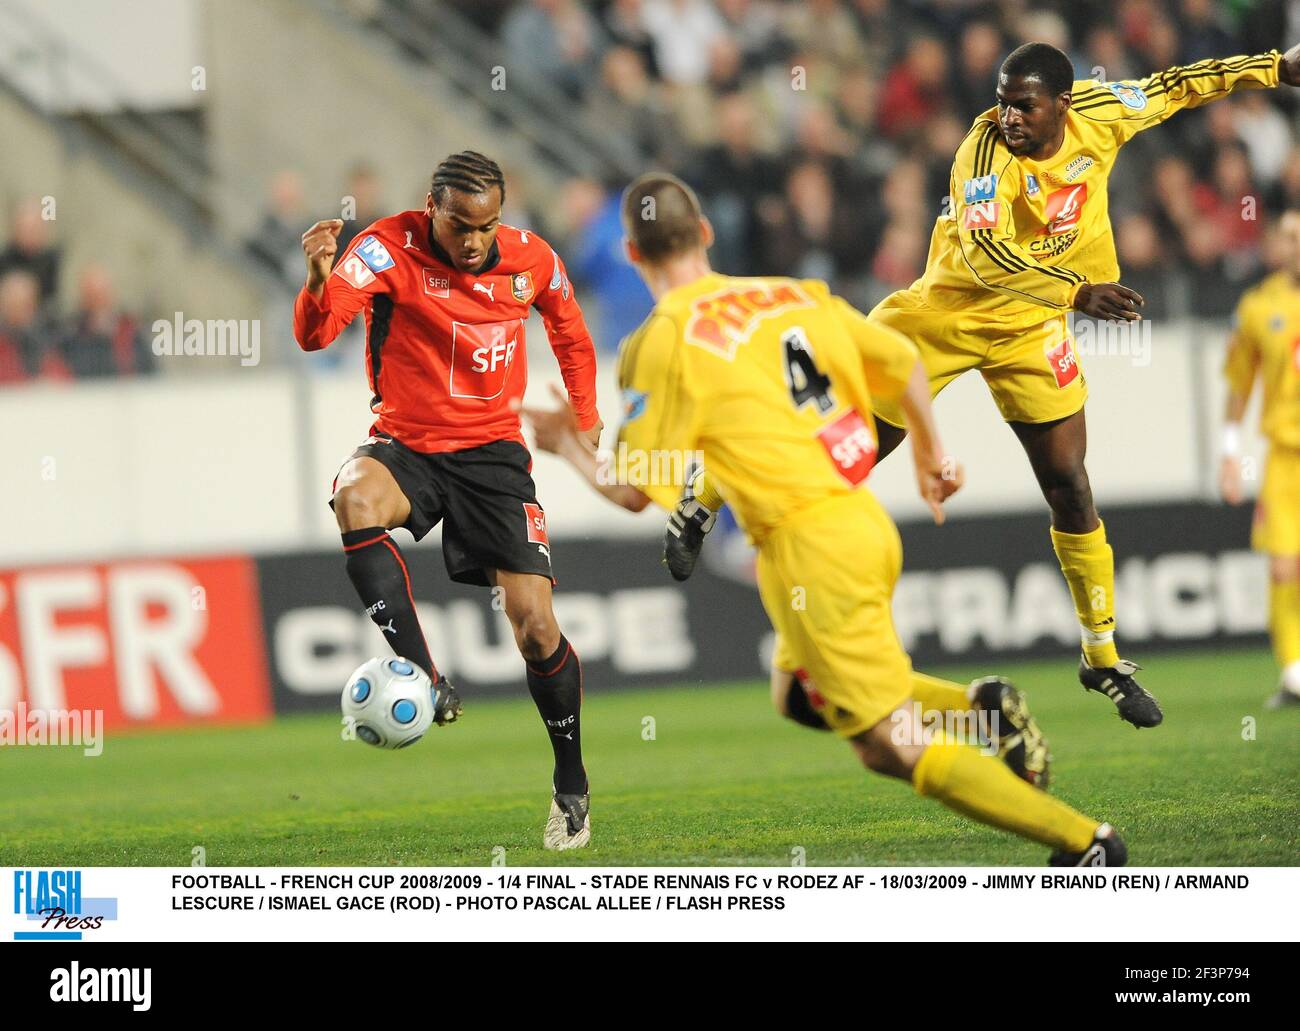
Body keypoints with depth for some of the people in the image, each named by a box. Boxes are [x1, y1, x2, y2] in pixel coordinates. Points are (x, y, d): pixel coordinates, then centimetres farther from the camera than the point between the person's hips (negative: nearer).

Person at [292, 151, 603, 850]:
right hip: (405, 444, -1)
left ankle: (572, 786, 15)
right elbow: (314, 333, -26)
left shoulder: (530, 259, -2)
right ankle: (425, 682, -36)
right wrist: (319, 281, -45)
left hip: (491, 451, 2)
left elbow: (569, 331, 21)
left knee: (536, 628, -8)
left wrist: (585, 417, 17)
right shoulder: (390, 249, -13)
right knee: (356, 498, -38)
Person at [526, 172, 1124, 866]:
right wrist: (931, 454, 35)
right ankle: (979, 705, 10)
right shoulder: (790, 295, 10)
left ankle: (1086, 841, -9)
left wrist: (568, 448, 12)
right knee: (800, 697, 27)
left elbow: (633, 491, -8)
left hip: (809, 544, -8)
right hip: (867, 521, 8)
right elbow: (900, 360, 19)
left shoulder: (662, 343, -9)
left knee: (896, 746, -4)